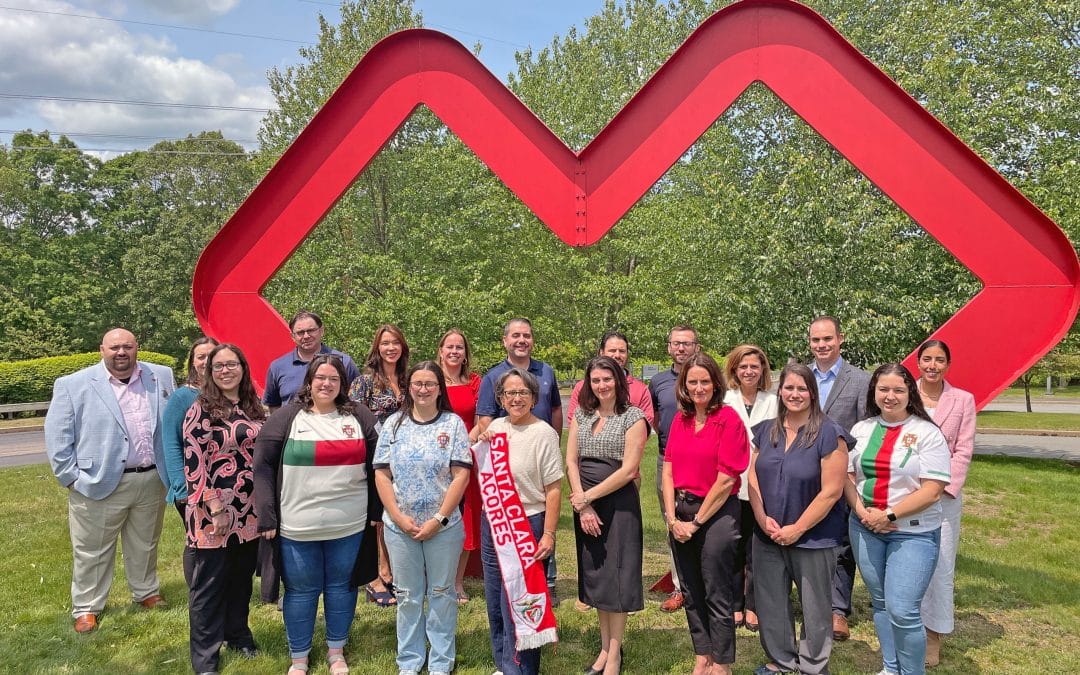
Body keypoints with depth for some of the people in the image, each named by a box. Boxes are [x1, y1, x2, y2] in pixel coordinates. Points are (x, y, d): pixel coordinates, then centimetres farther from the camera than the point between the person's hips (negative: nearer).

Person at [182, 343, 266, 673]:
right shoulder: (201, 409, -10)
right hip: (214, 512, -6)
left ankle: (238, 633, 35)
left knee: (242, 576, 16)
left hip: (250, 511, 6)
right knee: (209, 583, 5)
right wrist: (216, 508, -18)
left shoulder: (254, 407, 9)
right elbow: (193, 462, -15)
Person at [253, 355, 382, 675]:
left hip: (349, 525, 2)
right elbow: (264, 467, -3)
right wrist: (267, 517, -8)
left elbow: (374, 466, 9)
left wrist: (376, 511, 6)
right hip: (297, 526, -2)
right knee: (301, 590, 10)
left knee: (341, 586, 14)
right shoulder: (285, 418, -2)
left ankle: (336, 649, 33)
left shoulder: (360, 417, 5)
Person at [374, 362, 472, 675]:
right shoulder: (394, 424, 3)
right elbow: (382, 474, 1)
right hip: (399, 526, 2)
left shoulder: (453, 424, -3)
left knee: (441, 593, 10)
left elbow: (461, 475, -8)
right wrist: (398, 517, -8)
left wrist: (438, 519, -13)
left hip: (443, 526, -2)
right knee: (407, 595, 13)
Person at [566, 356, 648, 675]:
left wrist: (587, 496, -12)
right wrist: (582, 505, -7)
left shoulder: (633, 417, -8)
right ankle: (605, 648, 26)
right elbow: (571, 461, 4)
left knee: (615, 576, 2)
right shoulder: (581, 415, 7)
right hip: (585, 504, 5)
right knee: (594, 573, 11)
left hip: (618, 502, -5)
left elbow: (628, 470, -13)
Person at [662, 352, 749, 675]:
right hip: (681, 513, 6)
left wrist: (696, 522, -10)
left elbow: (726, 480, -14)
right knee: (691, 591, 16)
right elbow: (668, 470, 5)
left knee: (717, 596, 4)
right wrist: (673, 518, -5)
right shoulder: (680, 419, 6)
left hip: (716, 514, -6)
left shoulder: (728, 419, -12)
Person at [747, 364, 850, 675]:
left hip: (813, 537, -5)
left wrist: (797, 529, -14)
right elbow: (753, 478, 6)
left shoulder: (829, 434, -11)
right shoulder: (765, 431, 5)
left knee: (814, 605, 9)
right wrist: (763, 519, -8)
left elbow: (831, 491, -15)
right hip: (767, 536, 5)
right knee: (771, 602, 14)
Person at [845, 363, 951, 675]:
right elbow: (848, 476, 8)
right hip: (865, 529, 5)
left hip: (913, 532, -4)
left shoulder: (926, 433, -8)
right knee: (880, 602, 14)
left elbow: (932, 489, -14)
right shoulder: (861, 429, 7)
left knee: (902, 610, -9)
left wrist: (888, 515, -16)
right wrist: (862, 511, -9)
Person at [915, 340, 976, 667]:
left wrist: (942, 489, -10)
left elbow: (963, 451, -1)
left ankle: (933, 635, 14)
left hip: (944, 494, 0)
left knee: (939, 565, 2)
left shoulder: (963, 400, 2)